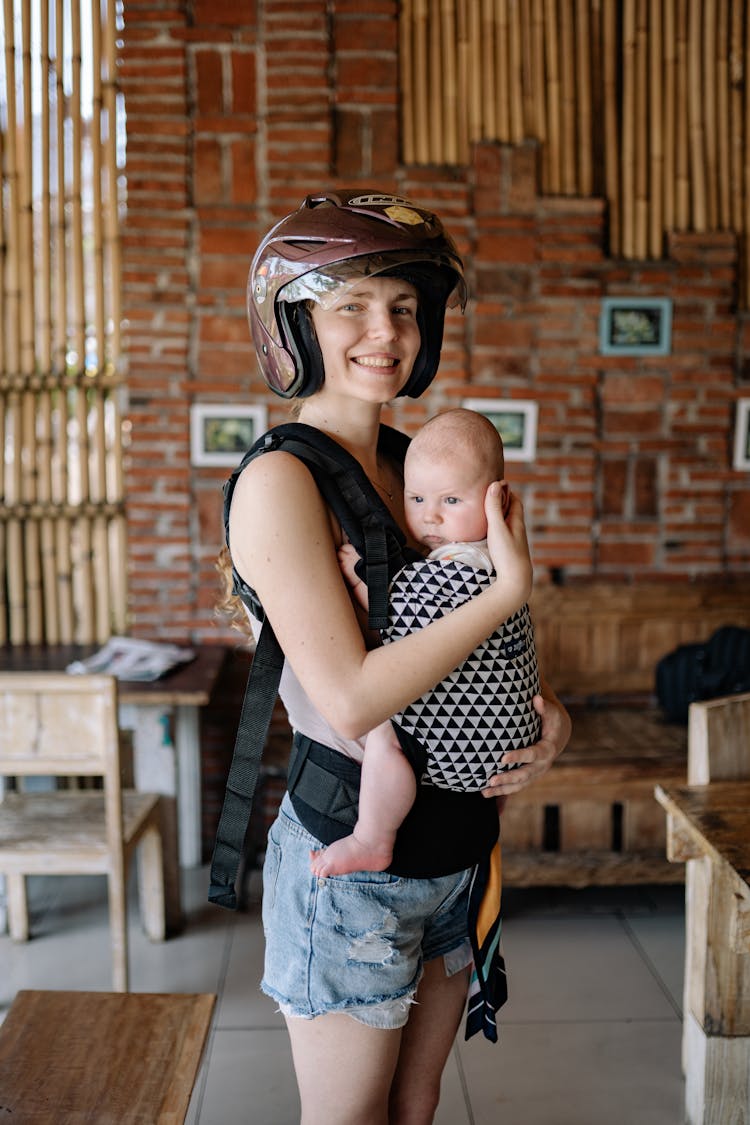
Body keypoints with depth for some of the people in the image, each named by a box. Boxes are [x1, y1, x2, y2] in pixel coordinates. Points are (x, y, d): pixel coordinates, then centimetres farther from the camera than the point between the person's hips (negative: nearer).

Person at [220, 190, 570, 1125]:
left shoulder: (410, 464, 5)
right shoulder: (280, 479, -19)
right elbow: (353, 697, -26)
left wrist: (545, 708, -3)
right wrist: (510, 585, -21)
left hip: (452, 842, 7)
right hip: (352, 862, -7)